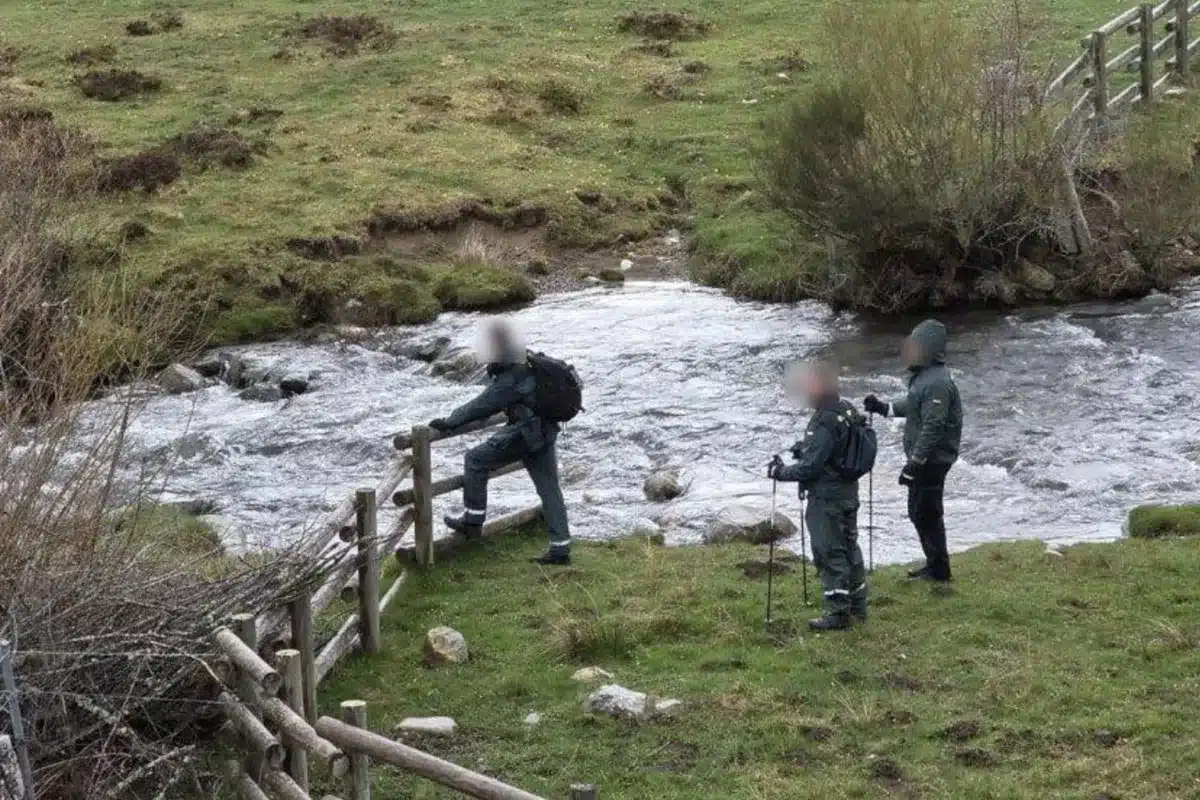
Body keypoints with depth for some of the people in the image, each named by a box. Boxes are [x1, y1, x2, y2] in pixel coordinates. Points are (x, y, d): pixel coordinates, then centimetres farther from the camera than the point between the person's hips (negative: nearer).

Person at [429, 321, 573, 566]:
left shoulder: (510, 381, -22)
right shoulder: (529, 364, 7)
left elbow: (481, 406, -19)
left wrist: (448, 423, -10)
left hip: (524, 437, -9)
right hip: (545, 434, 9)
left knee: (475, 460, 5)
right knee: (549, 489, 9)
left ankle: (472, 522, 10)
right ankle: (560, 549, 10)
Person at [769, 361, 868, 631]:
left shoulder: (825, 423, -25)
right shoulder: (847, 411, 5)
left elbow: (811, 466, -23)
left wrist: (781, 472, -10)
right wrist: (805, 448, 11)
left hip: (827, 499, -10)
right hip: (848, 494, 10)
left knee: (830, 553, -2)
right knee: (849, 547, 18)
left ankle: (838, 612, 1)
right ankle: (857, 605, 28)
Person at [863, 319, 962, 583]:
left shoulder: (937, 384, -25)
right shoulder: (923, 375, 9)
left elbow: (932, 428, -27)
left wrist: (914, 464, -25)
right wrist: (884, 408, 15)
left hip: (932, 460, -11)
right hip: (925, 459, 11)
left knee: (926, 513, -1)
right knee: (918, 511, 19)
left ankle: (938, 570, 10)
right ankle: (934, 564, 30)